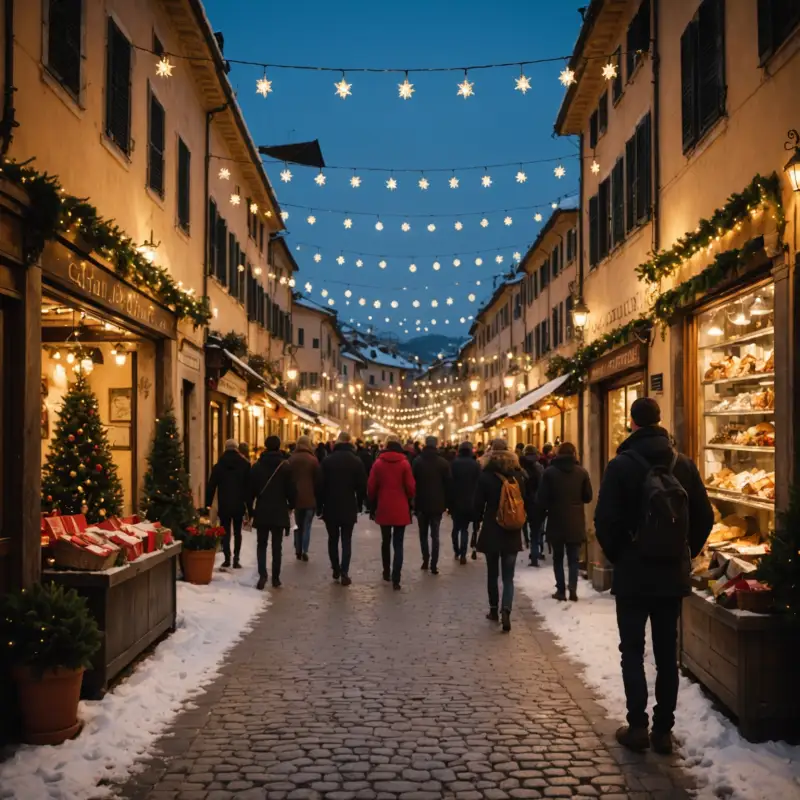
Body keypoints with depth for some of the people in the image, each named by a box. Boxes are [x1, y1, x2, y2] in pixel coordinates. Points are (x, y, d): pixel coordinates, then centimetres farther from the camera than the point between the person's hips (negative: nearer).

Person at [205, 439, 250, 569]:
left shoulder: (218, 466, 0)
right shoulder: (245, 465, -1)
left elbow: (211, 486, 0)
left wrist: (208, 504, 4)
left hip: (224, 505, 0)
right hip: (239, 505, 0)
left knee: (225, 532, 7)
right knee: (237, 532, 10)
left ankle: (227, 558, -1)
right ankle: (236, 558, 2)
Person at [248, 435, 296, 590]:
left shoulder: (257, 467, 0)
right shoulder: (285, 467, -5)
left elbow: (250, 491, 2)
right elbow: (291, 490, -4)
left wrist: (250, 510, 12)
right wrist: (291, 505, 13)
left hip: (262, 512, 1)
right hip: (279, 512, -1)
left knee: (261, 544, 9)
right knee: (277, 545, 7)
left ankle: (262, 575, -9)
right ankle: (276, 577, 9)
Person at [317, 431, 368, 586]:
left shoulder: (327, 460, -4)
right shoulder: (356, 461, -2)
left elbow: (321, 485, -4)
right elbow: (362, 486, -2)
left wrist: (319, 506, 4)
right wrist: (359, 504, 11)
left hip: (331, 507, 0)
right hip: (349, 507, 0)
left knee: (333, 539, 15)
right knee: (346, 540, 2)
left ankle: (336, 570, 18)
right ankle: (344, 573, -7)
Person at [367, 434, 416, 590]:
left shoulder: (378, 463, -2)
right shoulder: (404, 463, -7)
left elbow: (371, 486, -1)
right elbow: (411, 487, -7)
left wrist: (373, 504, 14)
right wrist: (409, 500, 15)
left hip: (383, 508, 2)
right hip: (400, 509, -2)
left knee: (385, 541, 19)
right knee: (398, 544, -1)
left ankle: (386, 572, 29)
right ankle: (396, 578, -11)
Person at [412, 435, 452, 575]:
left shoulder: (417, 461, -4)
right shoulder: (443, 463, -4)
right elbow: (448, 484, -2)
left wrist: (413, 501, 3)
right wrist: (447, 503, 6)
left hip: (421, 503, 0)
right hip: (437, 504, 0)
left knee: (423, 534, 16)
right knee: (435, 535, 3)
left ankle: (425, 560, 12)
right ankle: (433, 565, -3)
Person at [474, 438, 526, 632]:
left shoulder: (485, 476, -10)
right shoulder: (518, 476, -2)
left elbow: (478, 504, -5)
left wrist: (479, 519, 14)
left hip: (492, 531, -2)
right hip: (513, 532, 2)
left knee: (492, 573, 14)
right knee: (508, 576, 4)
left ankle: (494, 610, 23)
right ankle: (506, 610, -14)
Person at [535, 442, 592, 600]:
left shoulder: (550, 471, -5)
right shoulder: (582, 472, -3)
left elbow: (542, 498, -5)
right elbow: (588, 497, 5)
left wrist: (539, 517, 5)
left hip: (556, 522, -1)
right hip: (576, 522, 1)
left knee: (558, 557, 10)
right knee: (573, 558, 7)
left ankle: (561, 590, 6)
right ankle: (573, 588, -8)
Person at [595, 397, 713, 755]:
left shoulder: (622, 464, -11)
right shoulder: (684, 464, 0)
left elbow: (605, 520, -12)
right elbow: (704, 517, 3)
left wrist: (617, 556, 4)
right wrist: (685, 555, 13)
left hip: (632, 574, -3)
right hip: (673, 575, 3)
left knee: (632, 651, 7)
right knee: (667, 653, 10)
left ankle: (637, 727, 7)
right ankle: (663, 730, 14)